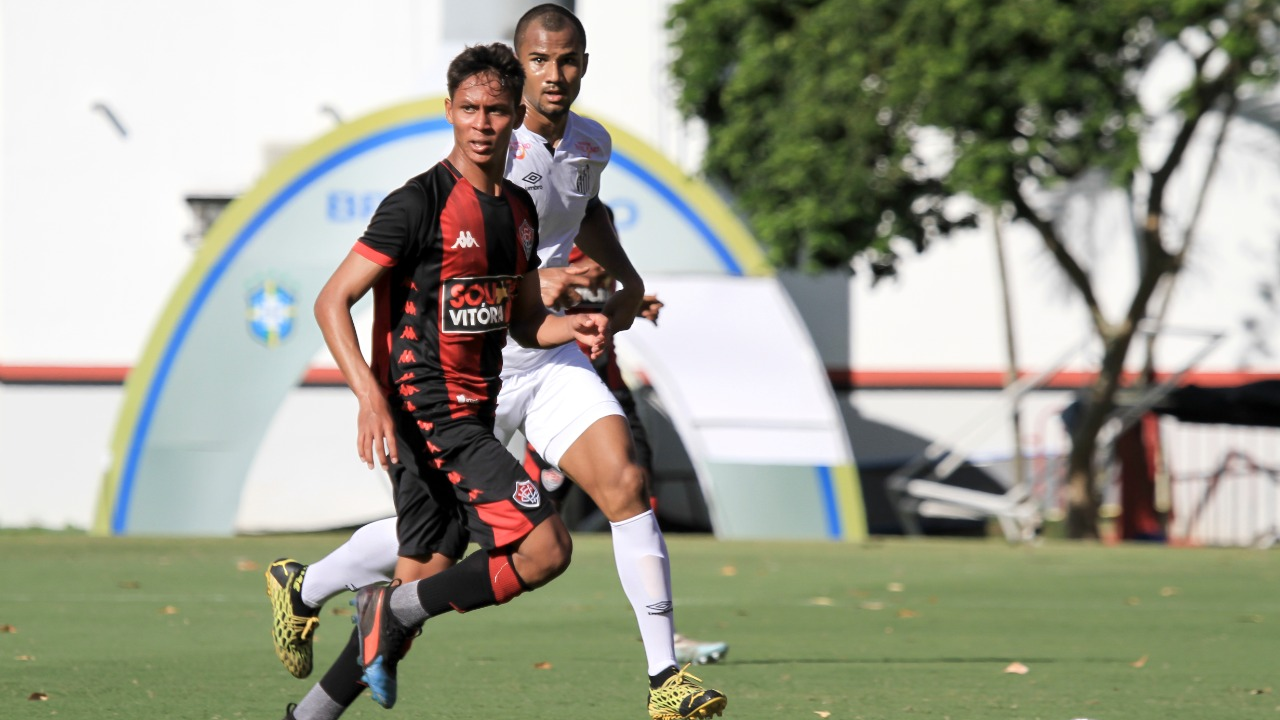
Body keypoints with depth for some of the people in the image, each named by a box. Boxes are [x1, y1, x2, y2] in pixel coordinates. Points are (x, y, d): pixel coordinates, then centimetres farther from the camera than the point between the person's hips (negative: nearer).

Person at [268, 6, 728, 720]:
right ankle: (302, 588, 34)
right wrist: (530, 283, -35)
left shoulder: (592, 144, 6)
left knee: (626, 484, -15)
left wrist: (628, 280, 17)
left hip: (554, 361, 5)